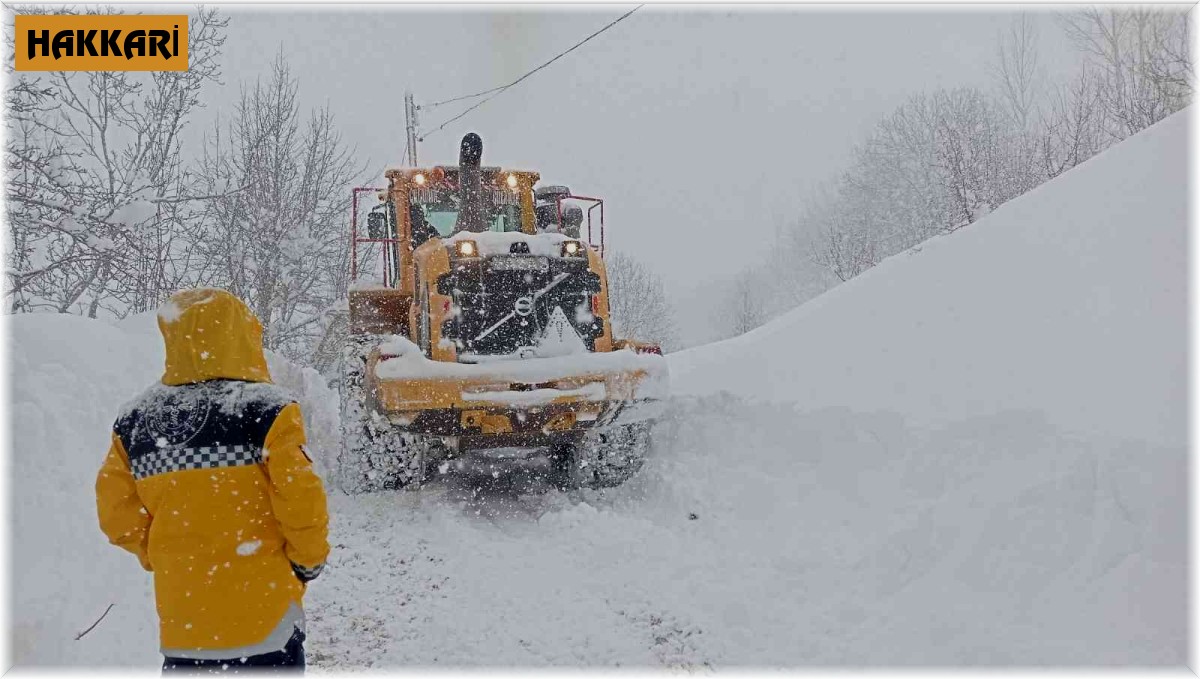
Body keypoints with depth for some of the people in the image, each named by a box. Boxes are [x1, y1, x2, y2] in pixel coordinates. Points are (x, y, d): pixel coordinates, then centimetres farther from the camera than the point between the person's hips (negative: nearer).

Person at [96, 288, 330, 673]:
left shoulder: (134, 422, 2)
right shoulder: (267, 411, -14)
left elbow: (116, 511, 5)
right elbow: (300, 499, -16)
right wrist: (311, 559, 0)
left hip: (181, 604, 5)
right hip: (262, 602, -5)